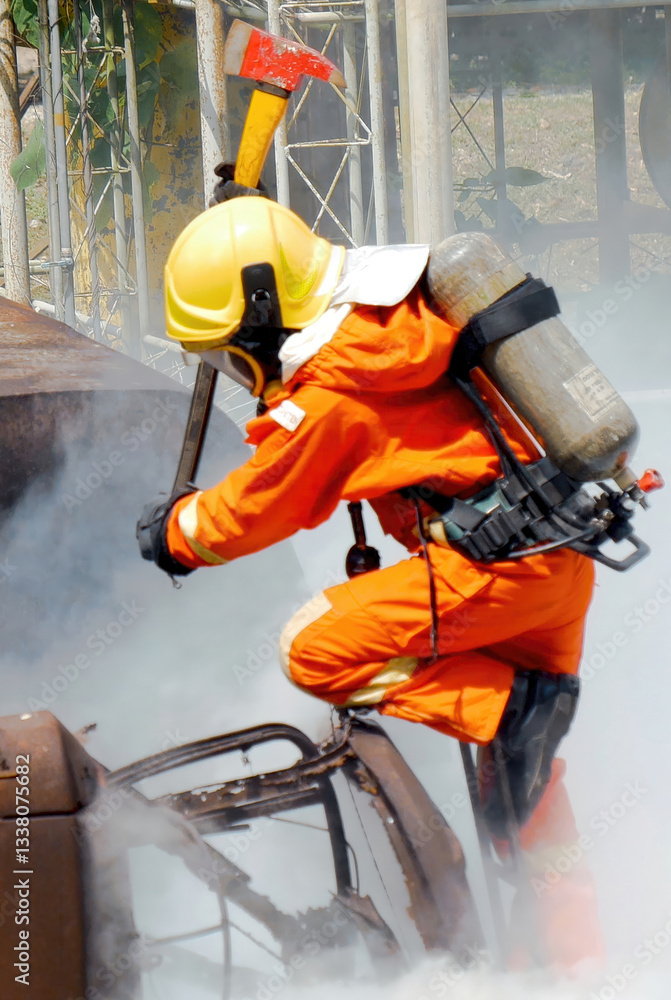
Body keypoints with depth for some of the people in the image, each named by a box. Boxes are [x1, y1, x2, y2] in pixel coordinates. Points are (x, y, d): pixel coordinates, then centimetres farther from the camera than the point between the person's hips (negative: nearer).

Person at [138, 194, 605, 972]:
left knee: (315, 651, -8)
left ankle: (514, 706, -15)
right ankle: (577, 954, 23)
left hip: (498, 562, -9)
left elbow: (252, 513, -1)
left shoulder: (330, 397, -13)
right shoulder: (395, 325, 11)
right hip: (566, 555, 9)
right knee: (527, 790, 18)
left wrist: (172, 530, 17)